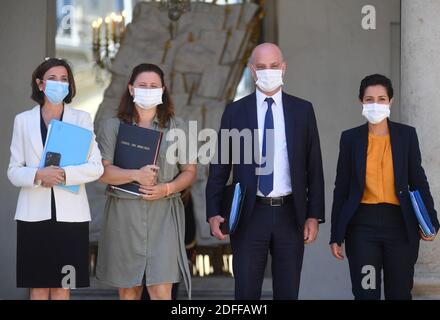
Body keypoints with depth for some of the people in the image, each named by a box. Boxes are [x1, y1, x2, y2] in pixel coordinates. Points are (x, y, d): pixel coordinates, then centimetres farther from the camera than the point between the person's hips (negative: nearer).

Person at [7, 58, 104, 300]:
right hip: (34, 214, 1)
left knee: (62, 288, 1)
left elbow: (96, 167, -1)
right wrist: (38, 175, -16)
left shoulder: (82, 119, 7)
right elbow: (13, 171, 5)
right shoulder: (23, 120, 9)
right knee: (38, 288, 2)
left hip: (70, 215, 0)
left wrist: (63, 174, -16)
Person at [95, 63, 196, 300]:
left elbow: (189, 171, 9)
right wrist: (135, 175, -18)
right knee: (128, 289, 7)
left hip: (163, 213, -1)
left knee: (161, 290, -10)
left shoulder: (177, 127, 10)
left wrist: (167, 188, -10)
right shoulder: (113, 127, 7)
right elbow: (102, 171, -2)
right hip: (123, 214, 1)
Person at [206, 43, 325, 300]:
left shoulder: (303, 110, 6)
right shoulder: (235, 112, 4)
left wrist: (315, 215, 0)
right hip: (250, 214, -1)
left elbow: (314, 166, 6)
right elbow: (220, 166, 4)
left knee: (288, 292, 7)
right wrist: (214, 212, -5)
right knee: (246, 292, 2)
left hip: (291, 214, 1)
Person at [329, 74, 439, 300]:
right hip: (362, 224, 0)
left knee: (400, 294, 5)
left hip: (399, 223, 0)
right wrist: (336, 236, 4)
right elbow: (341, 188, 6)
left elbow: (418, 181, 7)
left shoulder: (406, 135, 4)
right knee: (365, 293, -1)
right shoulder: (350, 138, 4)